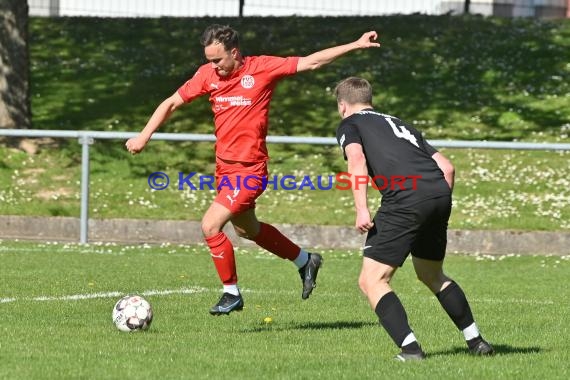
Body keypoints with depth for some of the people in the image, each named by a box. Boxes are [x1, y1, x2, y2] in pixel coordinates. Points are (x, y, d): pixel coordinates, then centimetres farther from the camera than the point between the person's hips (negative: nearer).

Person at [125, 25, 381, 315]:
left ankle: (232, 294, 0)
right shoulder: (208, 74, 0)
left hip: (249, 169, -7)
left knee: (210, 225, -17)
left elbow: (311, 62, -6)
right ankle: (306, 262, 45)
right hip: (224, 167, 7)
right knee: (247, 229, 24)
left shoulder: (262, 68, -12)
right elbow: (172, 103, 4)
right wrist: (144, 135, -6)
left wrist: (356, 45, -9)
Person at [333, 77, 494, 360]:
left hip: (405, 199, -7)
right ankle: (476, 341, 30)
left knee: (372, 281, 0)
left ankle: (410, 348, -14)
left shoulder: (349, 125, 16)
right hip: (440, 192, 7)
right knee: (431, 275, 28)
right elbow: (447, 168, 24)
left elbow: (356, 158, -8)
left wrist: (361, 209, -15)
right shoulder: (399, 124, 33)